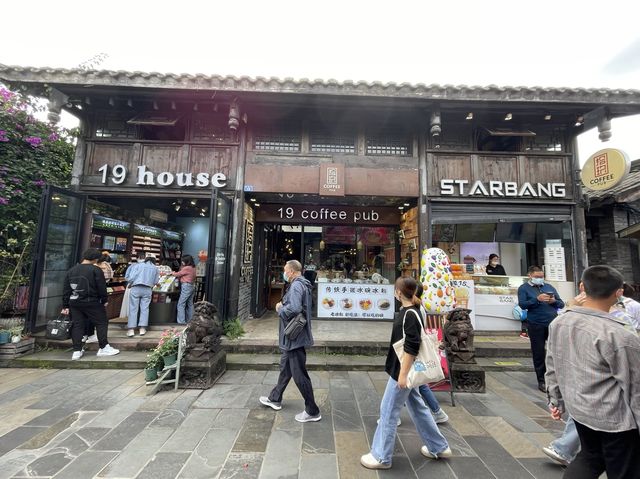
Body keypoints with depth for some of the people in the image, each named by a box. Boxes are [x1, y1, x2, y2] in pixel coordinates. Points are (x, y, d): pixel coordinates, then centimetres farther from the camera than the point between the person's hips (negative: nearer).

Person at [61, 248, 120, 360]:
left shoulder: (71, 270, 8)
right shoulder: (95, 270, -11)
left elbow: (65, 290, 11)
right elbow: (102, 288, -11)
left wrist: (65, 306, 15)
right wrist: (104, 301, 4)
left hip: (74, 303, 6)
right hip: (91, 303, -6)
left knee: (77, 325, 12)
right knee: (101, 323, 4)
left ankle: (77, 351, 15)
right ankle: (103, 347, 6)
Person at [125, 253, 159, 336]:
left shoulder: (137, 265, 5)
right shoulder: (155, 268, 10)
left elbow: (129, 277, -3)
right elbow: (155, 281, 9)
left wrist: (130, 283, 15)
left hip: (135, 288, -1)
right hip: (147, 289, 1)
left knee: (133, 309, 4)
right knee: (145, 308, 7)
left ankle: (131, 330, 4)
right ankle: (142, 329, 7)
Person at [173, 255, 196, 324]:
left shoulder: (186, 268, -15)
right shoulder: (193, 267, 11)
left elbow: (178, 274, -4)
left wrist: (172, 273, 15)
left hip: (186, 286, -9)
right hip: (192, 286, 9)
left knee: (181, 304, -5)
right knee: (190, 304, 13)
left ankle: (181, 322, -5)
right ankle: (189, 321, 20)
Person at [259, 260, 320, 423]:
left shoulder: (296, 285, -21)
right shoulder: (301, 284, 12)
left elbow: (294, 309, -34)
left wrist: (280, 309, -16)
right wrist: (283, 305, 2)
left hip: (295, 338, -11)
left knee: (299, 375, 1)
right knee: (285, 368, 24)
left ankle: (312, 411, 15)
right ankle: (275, 399, 42)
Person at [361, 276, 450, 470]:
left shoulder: (410, 315, -23)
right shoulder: (410, 311, 5)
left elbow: (411, 348, -24)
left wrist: (403, 374, -20)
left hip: (403, 370, -9)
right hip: (404, 369, 9)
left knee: (388, 411, 3)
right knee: (418, 407, 22)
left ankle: (381, 456, 19)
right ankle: (439, 447, 38)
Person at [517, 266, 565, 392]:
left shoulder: (549, 287, 14)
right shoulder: (524, 288, 3)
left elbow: (561, 304, 12)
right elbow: (522, 304, -10)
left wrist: (554, 301, -9)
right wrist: (537, 299, -21)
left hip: (553, 323, 3)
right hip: (536, 325, -3)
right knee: (538, 354, 6)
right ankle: (541, 381, 18)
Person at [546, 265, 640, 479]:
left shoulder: (558, 323, -7)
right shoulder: (620, 336, -25)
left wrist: (556, 401, 16)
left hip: (578, 408, 6)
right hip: (615, 417, -5)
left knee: (590, 456, 27)